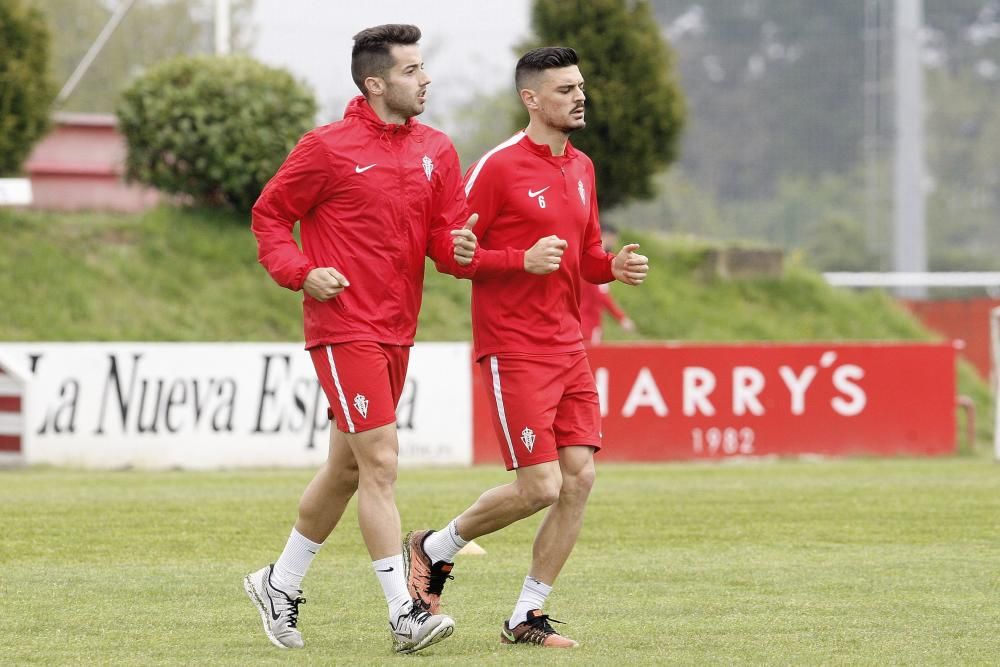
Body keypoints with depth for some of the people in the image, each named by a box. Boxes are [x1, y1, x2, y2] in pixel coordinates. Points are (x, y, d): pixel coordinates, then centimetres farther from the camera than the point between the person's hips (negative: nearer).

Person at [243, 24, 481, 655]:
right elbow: (269, 214, 1)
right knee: (380, 462, -13)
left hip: (397, 330, 7)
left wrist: (461, 249, -14)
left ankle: (281, 584, 32)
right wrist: (300, 272, -13)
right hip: (343, 326, -7)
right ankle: (405, 615, -13)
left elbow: (444, 238, 9)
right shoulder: (328, 148, -8)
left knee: (347, 467, 15)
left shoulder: (436, 151, 9)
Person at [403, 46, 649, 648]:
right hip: (515, 350, -7)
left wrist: (614, 266, 2)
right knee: (541, 486, -10)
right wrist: (523, 260, -20)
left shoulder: (582, 168, 13)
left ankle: (528, 616, 9)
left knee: (579, 476, -1)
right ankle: (434, 548, 15)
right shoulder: (499, 168, -11)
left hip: (569, 346, 7)